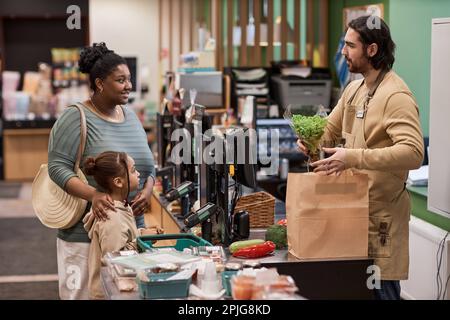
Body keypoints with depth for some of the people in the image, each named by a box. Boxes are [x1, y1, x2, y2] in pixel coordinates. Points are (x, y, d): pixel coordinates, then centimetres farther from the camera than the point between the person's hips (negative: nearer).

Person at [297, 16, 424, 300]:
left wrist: (354, 157, -35)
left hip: (381, 212, -8)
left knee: (380, 289, -2)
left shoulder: (396, 96, -17)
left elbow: (413, 153, -29)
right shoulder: (354, 90, 11)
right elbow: (329, 130, 24)